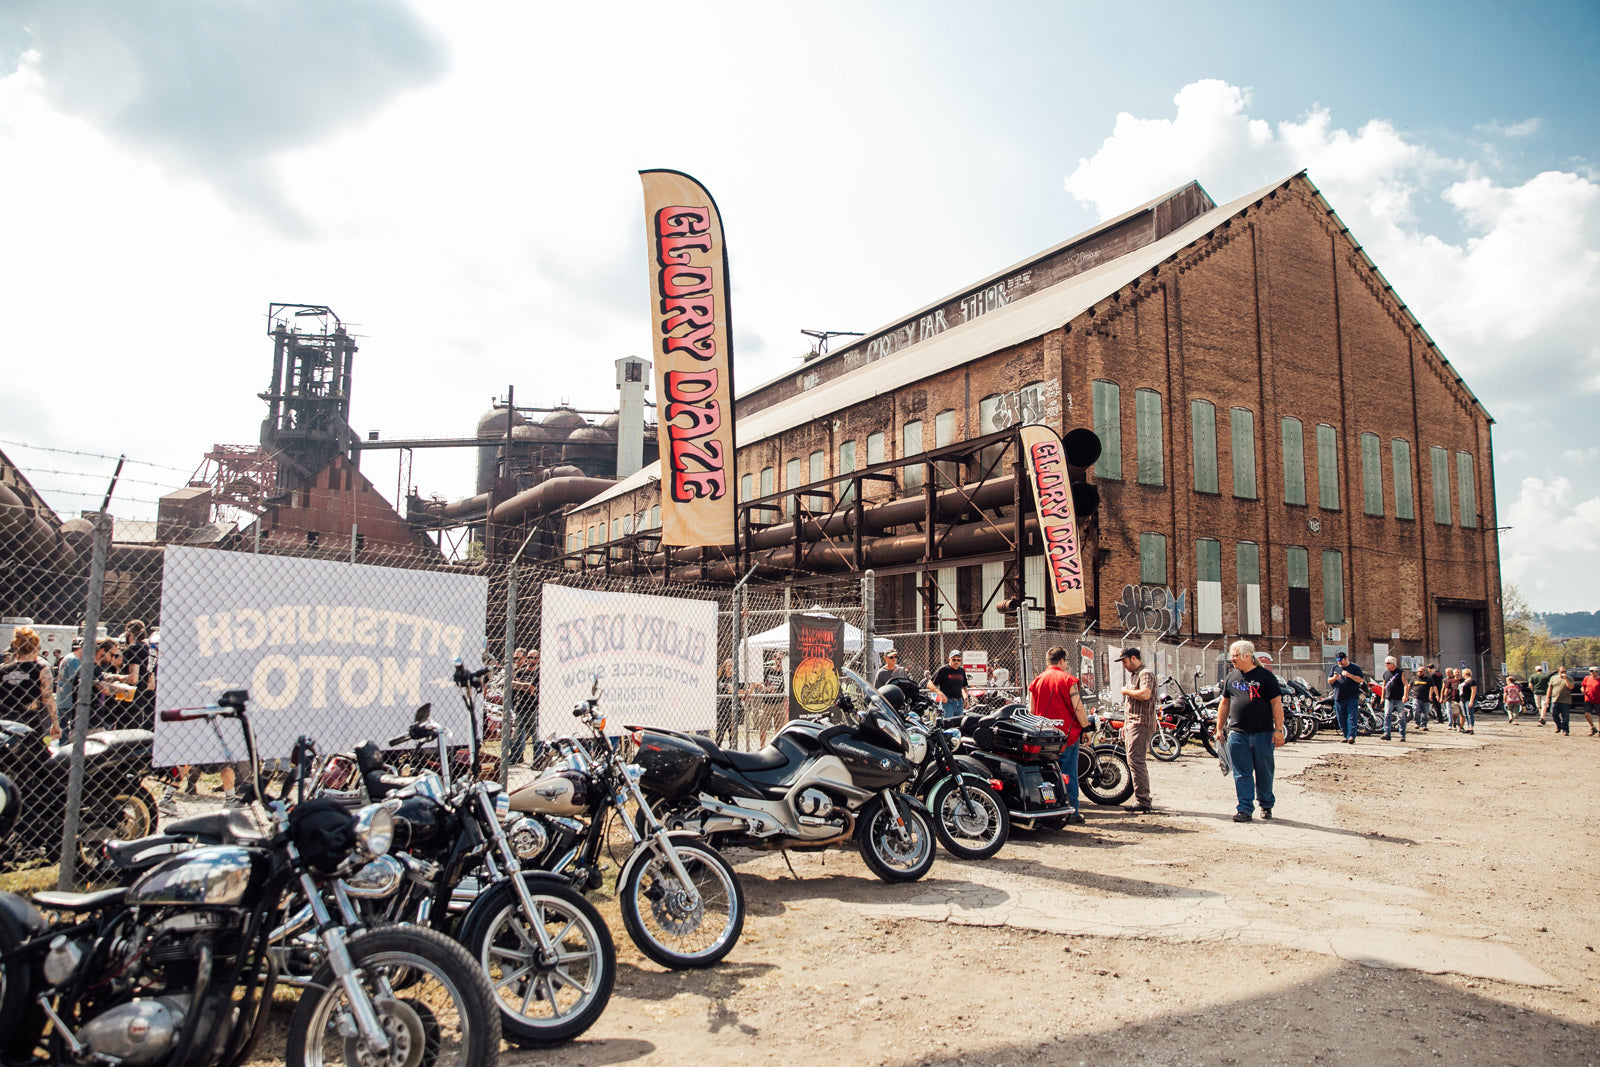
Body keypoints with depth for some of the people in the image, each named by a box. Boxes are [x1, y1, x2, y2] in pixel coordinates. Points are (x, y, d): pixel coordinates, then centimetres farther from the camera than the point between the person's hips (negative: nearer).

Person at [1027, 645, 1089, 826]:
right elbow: (1078, 709, -11)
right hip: (1067, 734, -4)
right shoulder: (1068, 680, -9)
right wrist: (1086, 728, 0)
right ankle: (1072, 813, 5)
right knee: (1069, 775, 2)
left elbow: (1031, 711, 8)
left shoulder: (1036, 682, 6)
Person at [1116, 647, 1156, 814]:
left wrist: (1127, 691, -13)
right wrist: (1125, 724, 25)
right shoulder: (1134, 675, 22)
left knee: (1136, 761, -15)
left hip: (1141, 724, -11)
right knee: (1136, 762, 11)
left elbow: (1145, 694, -29)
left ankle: (1143, 803, -15)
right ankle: (1141, 801, 16)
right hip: (1132, 724, 11)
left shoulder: (1146, 673, -10)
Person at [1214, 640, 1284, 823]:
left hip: (1263, 733, -3)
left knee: (1264, 772, 7)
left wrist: (1278, 730, -8)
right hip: (1237, 733, 3)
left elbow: (1276, 703, -3)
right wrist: (1219, 728, 15)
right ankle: (1245, 808, 4)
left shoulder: (1265, 676, -2)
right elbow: (1224, 704, 17)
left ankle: (1266, 805, 23)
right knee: (1241, 773, 0)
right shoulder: (1231, 677, 11)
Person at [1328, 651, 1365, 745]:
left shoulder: (1355, 668, 4)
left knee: (1352, 717, -12)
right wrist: (1334, 678, -8)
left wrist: (1350, 675, -18)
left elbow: (1361, 680, -6)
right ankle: (1346, 736, 12)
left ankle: (1351, 736, -17)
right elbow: (1329, 681, 15)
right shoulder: (1335, 667, 15)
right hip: (1339, 698, 4)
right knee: (1341, 719, 5)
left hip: (1352, 698, -4)